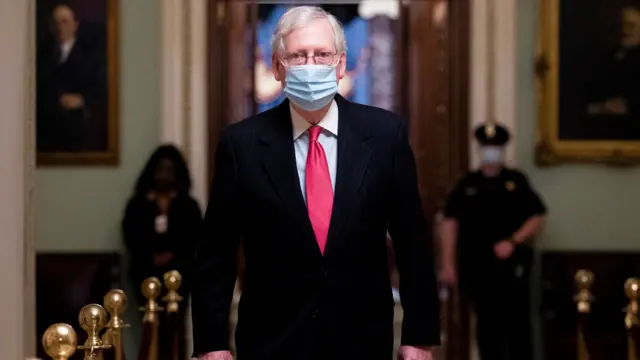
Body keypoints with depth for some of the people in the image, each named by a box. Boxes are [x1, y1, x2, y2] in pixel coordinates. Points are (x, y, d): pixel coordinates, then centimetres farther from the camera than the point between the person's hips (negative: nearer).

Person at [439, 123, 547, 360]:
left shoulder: (516, 181, 5)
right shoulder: (467, 185, 6)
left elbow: (536, 218, 4)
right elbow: (450, 223, 3)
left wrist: (513, 242, -11)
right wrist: (448, 264, -5)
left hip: (511, 266, -1)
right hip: (477, 267, 1)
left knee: (517, 322, 0)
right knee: (487, 323, 5)